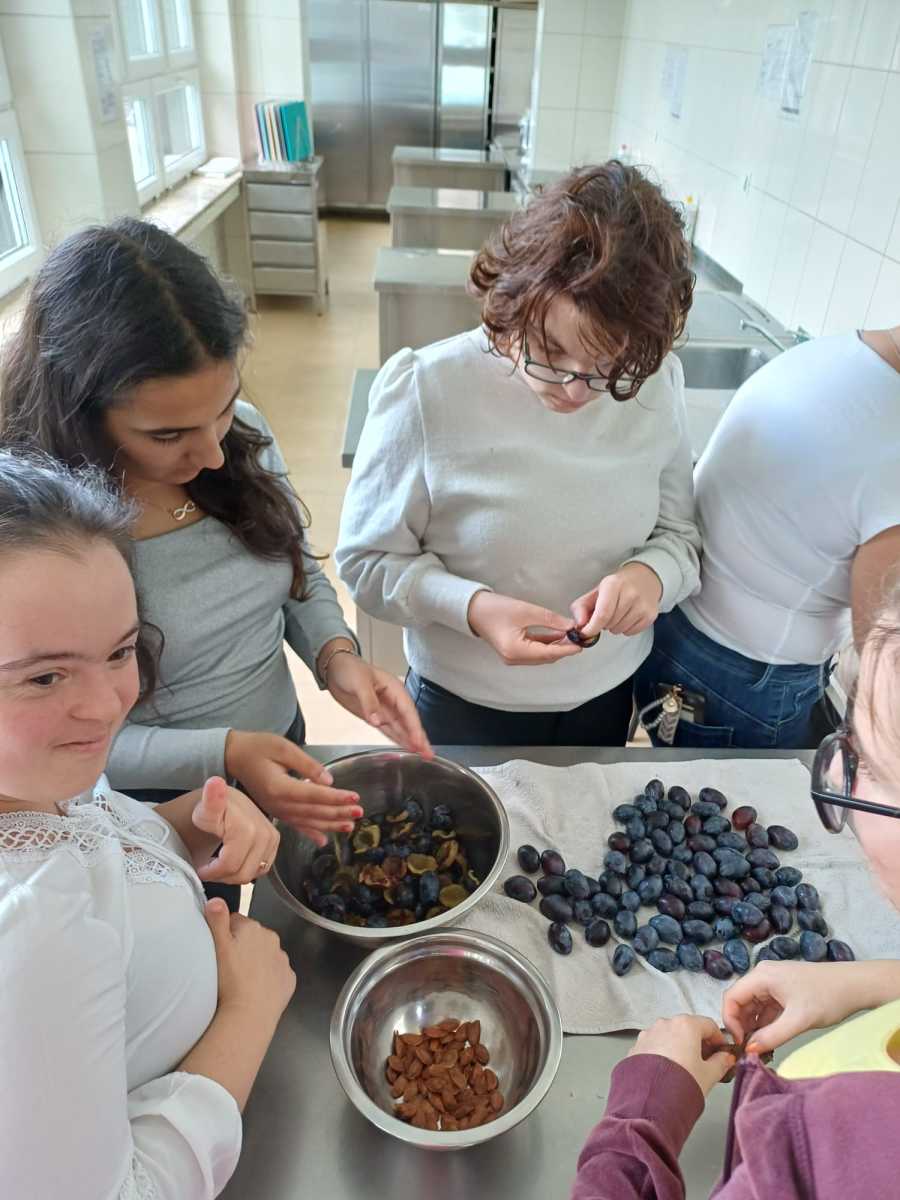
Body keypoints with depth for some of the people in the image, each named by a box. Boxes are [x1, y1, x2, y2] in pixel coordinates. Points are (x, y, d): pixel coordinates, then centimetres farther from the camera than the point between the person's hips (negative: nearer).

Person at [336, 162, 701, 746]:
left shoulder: (657, 383, -12)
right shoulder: (424, 390, -23)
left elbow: (680, 533, 0)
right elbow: (367, 559, -14)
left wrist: (653, 573, -23)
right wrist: (471, 607, -31)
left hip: (607, 697, 4)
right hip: (464, 708, -3)